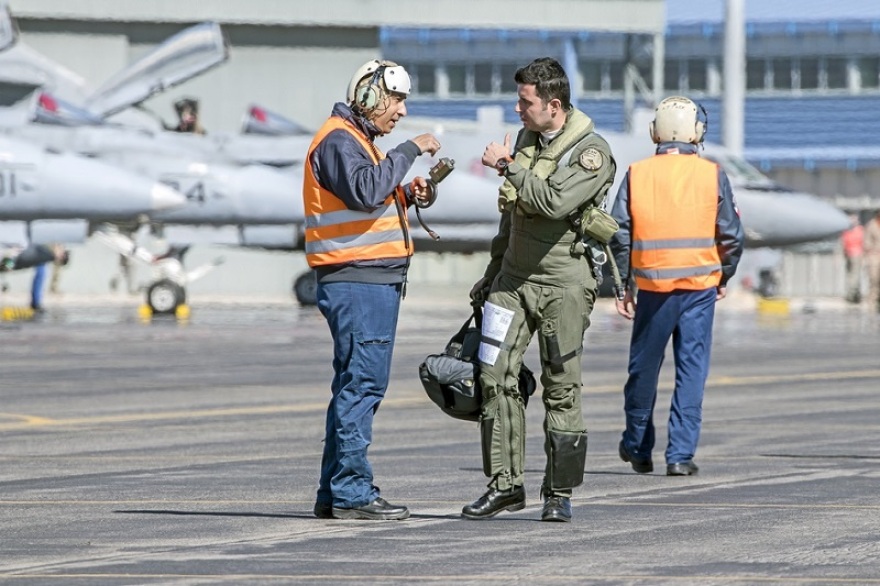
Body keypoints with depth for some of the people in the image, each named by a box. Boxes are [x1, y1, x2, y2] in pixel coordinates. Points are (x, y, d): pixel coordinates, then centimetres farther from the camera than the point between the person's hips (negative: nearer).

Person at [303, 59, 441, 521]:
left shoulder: (356, 140, 23)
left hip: (374, 282, 11)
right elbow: (364, 191, -26)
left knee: (357, 386, 11)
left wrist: (406, 195, 10)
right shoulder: (338, 140, -10)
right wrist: (410, 151, -19)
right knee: (361, 383, -12)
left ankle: (335, 493, 14)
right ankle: (351, 492, -12)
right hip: (356, 280, -11)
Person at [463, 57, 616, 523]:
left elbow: (553, 203, -27)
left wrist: (507, 166, -20)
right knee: (495, 376, -2)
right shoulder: (525, 140, 12)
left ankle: (559, 493, 5)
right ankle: (505, 484, 4)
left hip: (563, 283, -7)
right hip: (514, 276, 7)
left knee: (561, 388, -2)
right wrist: (492, 272, 24)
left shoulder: (592, 153, -11)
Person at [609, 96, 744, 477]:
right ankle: (681, 455, -3)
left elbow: (619, 234, -1)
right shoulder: (712, 175, -2)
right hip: (700, 285, -1)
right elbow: (731, 235, 0)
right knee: (692, 370, 2)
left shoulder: (636, 174, 0)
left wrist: (622, 287, 8)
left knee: (644, 368, 14)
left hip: (652, 286, 1)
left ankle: (637, 446, 27)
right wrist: (723, 278, 16)